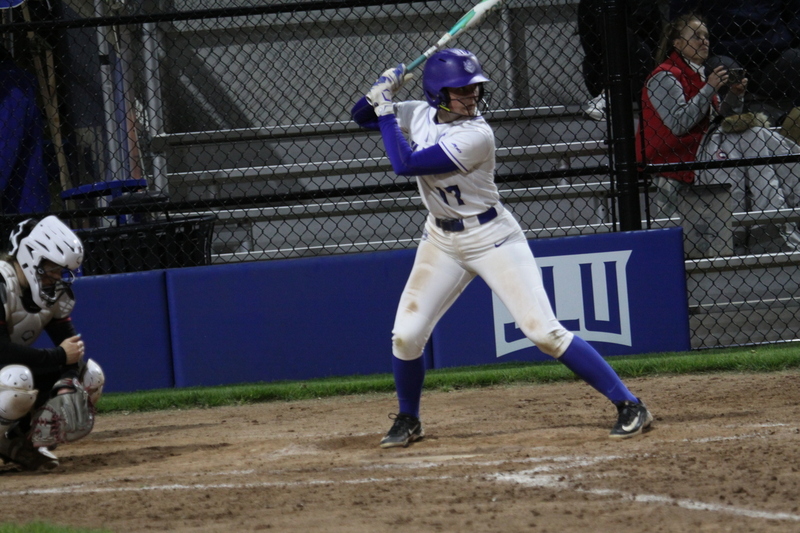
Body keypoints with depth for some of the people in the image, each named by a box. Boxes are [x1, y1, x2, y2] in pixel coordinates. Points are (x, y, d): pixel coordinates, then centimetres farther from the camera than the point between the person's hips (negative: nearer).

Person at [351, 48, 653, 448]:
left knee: (544, 331, -13)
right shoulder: (420, 115, -4)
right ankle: (408, 421, 24)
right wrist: (381, 93, -14)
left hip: (492, 238, -6)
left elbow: (405, 165, -29)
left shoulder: (475, 135, -25)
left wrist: (386, 109, -21)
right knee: (406, 335, 0)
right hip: (441, 240, 6)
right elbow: (361, 116, 6)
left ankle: (628, 405, -9)